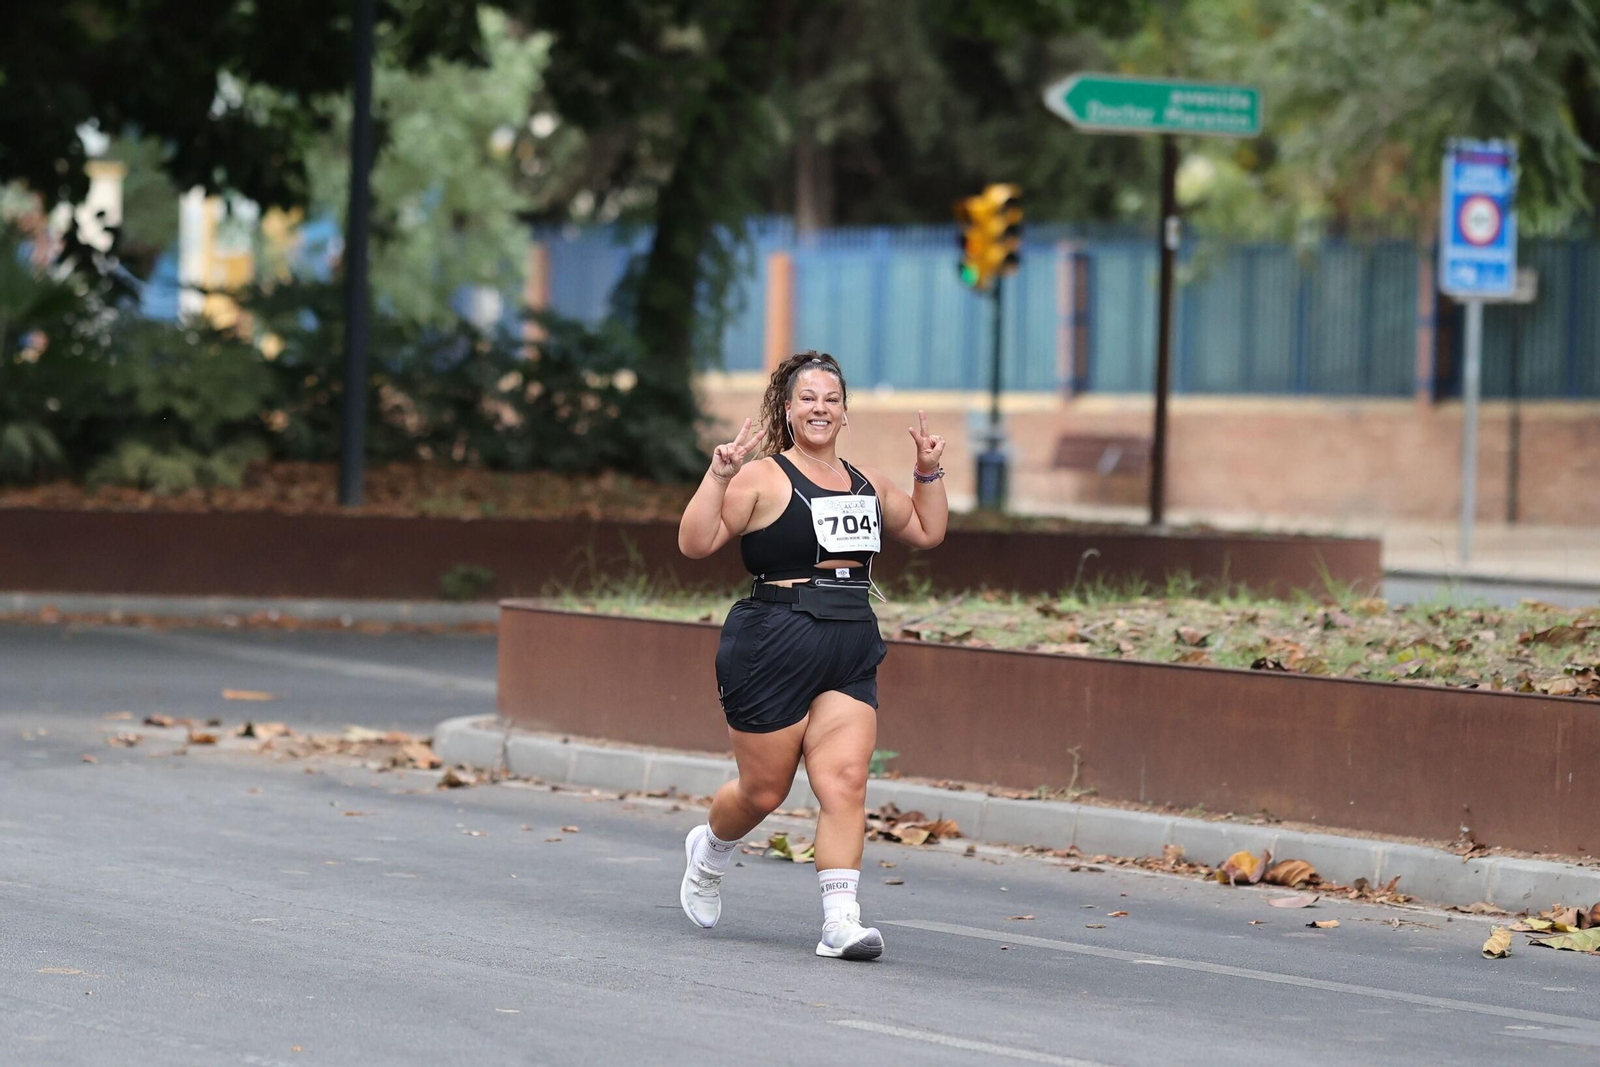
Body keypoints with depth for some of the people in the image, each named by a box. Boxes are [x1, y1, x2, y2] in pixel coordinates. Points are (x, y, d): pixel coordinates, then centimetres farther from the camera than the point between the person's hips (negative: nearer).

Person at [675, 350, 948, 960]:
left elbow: (926, 532, 29)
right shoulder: (763, 478, -5)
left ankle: (840, 920, -14)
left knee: (845, 781, -12)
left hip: (852, 654, 5)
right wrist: (718, 475, -22)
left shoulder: (866, 482, 16)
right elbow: (695, 543, -13)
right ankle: (709, 851, 39)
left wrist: (929, 473, 16)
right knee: (764, 790, 6)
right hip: (774, 650, -5)